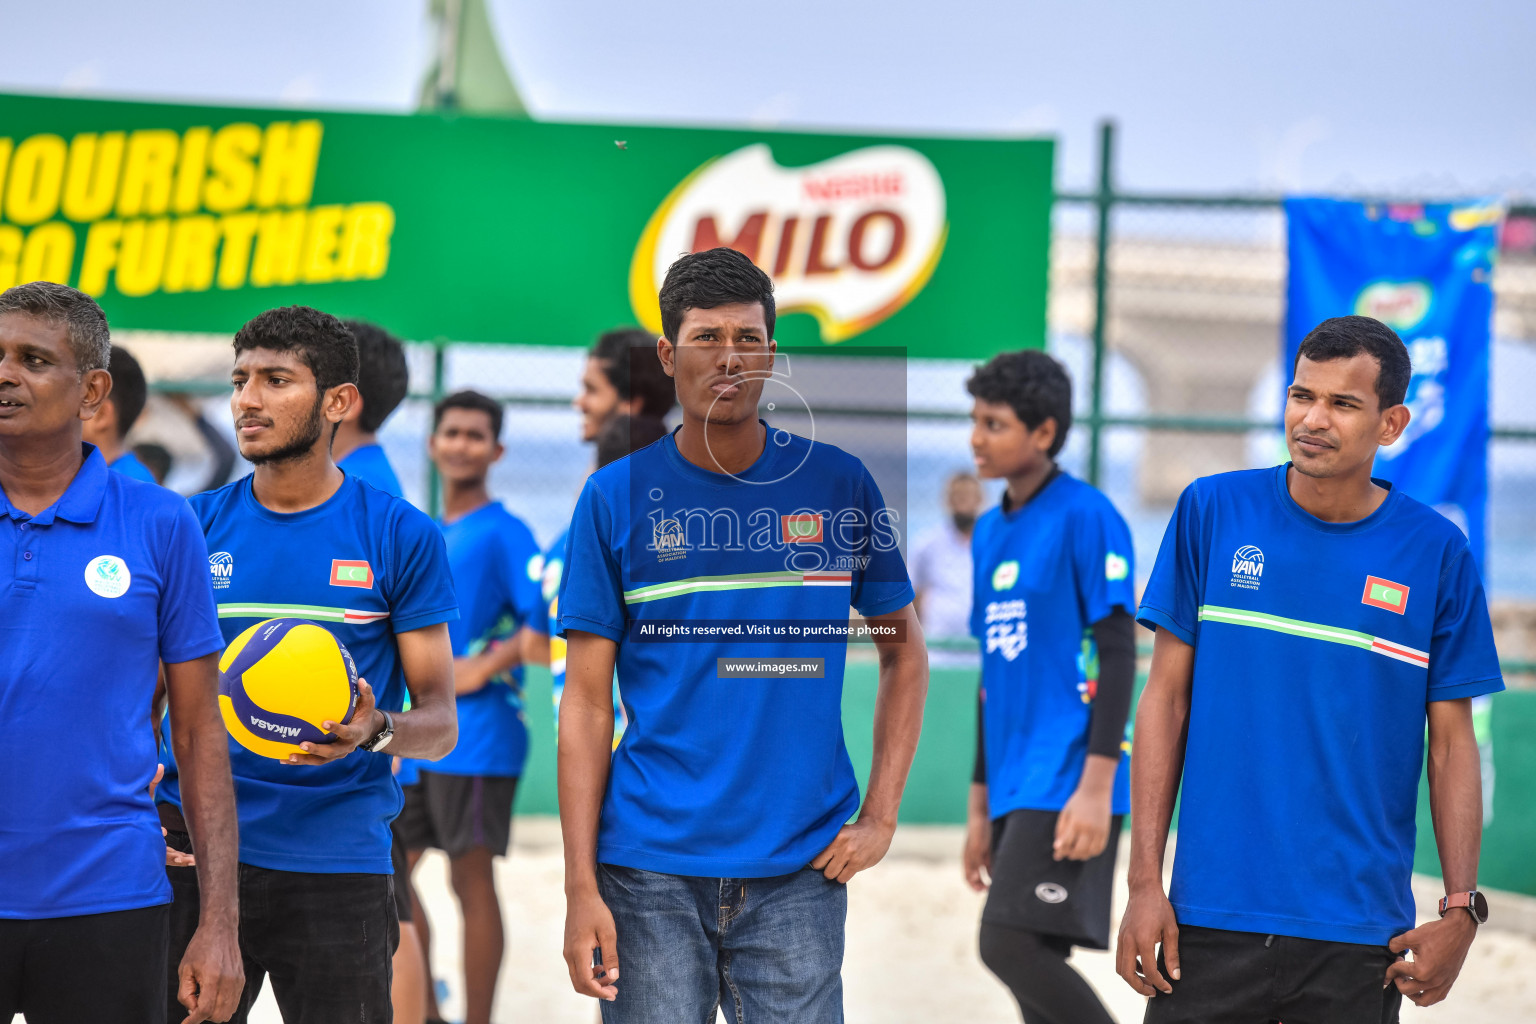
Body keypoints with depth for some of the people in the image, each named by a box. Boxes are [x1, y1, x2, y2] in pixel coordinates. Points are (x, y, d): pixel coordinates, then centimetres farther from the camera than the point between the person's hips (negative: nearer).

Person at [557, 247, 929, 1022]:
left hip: (800, 870, 1)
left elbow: (904, 649, 13)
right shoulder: (616, 498, 1)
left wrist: (880, 815, 1)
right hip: (650, 870, -1)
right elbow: (587, 703, 0)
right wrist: (580, 886, -7)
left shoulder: (839, 485, 4)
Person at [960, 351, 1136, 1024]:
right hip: (1016, 789, 8)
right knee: (1035, 968, 7)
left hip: (1068, 785, -8)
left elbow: (1118, 654, -12)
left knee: (1010, 944, -18)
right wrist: (980, 804, 21)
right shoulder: (989, 532, 16)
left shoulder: (1086, 517, -8)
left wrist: (1096, 785, -19)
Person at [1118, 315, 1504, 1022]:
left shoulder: (1436, 553, 0)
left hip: (1360, 934, 0)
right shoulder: (1211, 511, 1)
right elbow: (1166, 697, 3)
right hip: (1210, 915, 0)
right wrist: (1144, 882, -3)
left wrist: (1461, 910, -5)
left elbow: (1452, 743, 4)